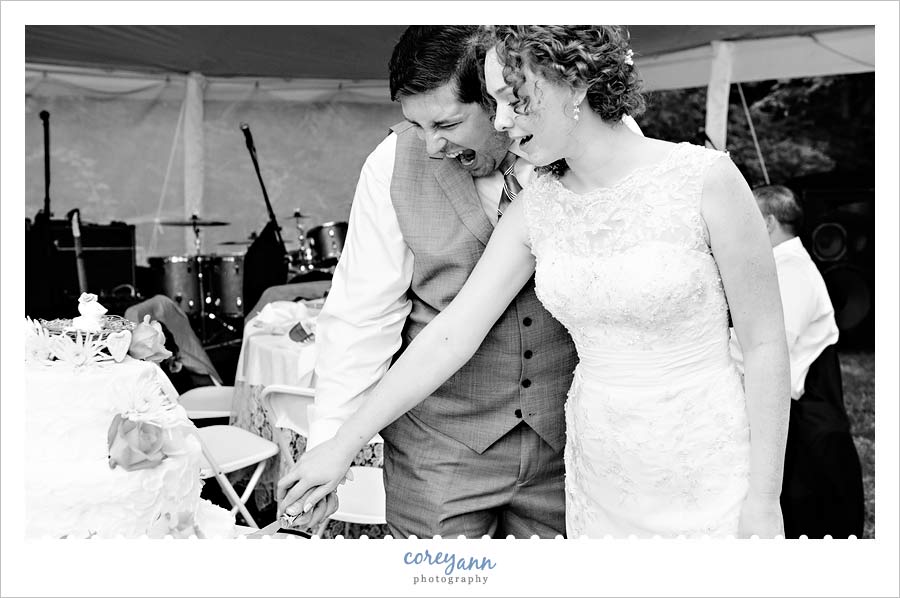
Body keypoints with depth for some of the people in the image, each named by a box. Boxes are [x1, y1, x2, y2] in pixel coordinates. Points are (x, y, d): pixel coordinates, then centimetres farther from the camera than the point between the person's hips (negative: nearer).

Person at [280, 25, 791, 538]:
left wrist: (763, 502, -9)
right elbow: (452, 334, 0)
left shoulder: (705, 179, -14)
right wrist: (344, 444, 1)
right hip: (600, 478, 4)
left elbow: (765, 342, -9)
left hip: (708, 480, -4)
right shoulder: (535, 209, -1)